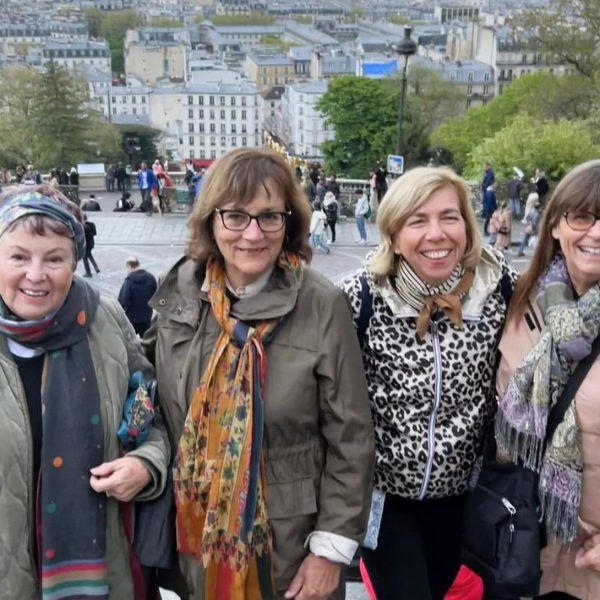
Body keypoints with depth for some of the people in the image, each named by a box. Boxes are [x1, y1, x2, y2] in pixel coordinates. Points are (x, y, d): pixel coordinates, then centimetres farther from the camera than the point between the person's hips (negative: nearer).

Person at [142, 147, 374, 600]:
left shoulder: (323, 306, -16)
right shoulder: (179, 293, -5)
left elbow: (350, 438, -11)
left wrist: (331, 549, -9)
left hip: (291, 540, -3)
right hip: (197, 535, 3)